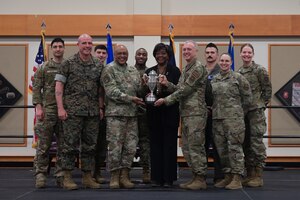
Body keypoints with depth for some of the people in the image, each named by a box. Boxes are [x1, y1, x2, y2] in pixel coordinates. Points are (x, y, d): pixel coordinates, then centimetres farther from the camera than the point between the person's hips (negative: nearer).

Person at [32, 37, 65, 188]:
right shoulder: (43, 67, 6)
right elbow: (36, 88, 1)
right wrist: (38, 107, -9)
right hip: (47, 110, -2)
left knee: (63, 146, 5)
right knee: (43, 145, -2)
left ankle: (61, 176, 11)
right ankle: (40, 175, 4)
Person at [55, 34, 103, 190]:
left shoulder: (98, 65, 11)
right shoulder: (68, 63, 0)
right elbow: (59, 86, -3)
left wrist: (101, 108, 8)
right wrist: (60, 108, -10)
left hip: (93, 113, 4)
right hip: (72, 111, -4)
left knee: (90, 145, 8)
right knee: (70, 144, -2)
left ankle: (87, 177, 18)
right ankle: (67, 178, 6)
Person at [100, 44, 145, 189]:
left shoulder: (133, 70, 18)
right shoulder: (109, 69, -1)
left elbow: (139, 89, 19)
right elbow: (111, 92, -11)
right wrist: (130, 98, -16)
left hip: (132, 113, 6)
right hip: (115, 113, -6)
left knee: (131, 147, 4)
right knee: (115, 146, -4)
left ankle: (124, 176, 13)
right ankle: (114, 177, 6)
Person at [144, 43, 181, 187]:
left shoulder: (175, 71, 2)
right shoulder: (149, 71, 12)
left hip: (170, 112, -3)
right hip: (154, 113, 3)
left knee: (169, 145, 0)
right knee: (155, 145, 3)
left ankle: (168, 178, 5)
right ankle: (156, 177, 9)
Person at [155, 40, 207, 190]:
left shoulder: (198, 68, -10)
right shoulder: (185, 69, 20)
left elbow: (185, 90, -16)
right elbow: (179, 88, 16)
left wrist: (166, 100, -12)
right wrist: (167, 84, 0)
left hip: (196, 113, -9)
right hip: (185, 113, 9)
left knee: (195, 146, -7)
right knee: (187, 147, 11)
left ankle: (200, 179, -1)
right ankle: (196, 176, 18)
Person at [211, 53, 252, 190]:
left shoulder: (238, 78, 1)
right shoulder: (214, 80, 15)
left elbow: (247, 98, 3)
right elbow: (210, 98, 23)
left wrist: (239, 113, 5)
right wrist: (212, 111, 12)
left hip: (233, 118, -5)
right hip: (217, 117, 6)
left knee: (234, 147, -8)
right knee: (221, 148, 8)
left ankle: (237, 179, -5)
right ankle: (227, 177, 18)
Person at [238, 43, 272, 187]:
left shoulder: (259, 70, -4)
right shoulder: (238, 72, 11)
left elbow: (267, 90, -1)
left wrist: (261, 104, -2)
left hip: (256, 111, -6)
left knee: (256, 142, -8)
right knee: (246, 143, 9)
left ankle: (258, 176, -3)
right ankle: (250, 174, 17)